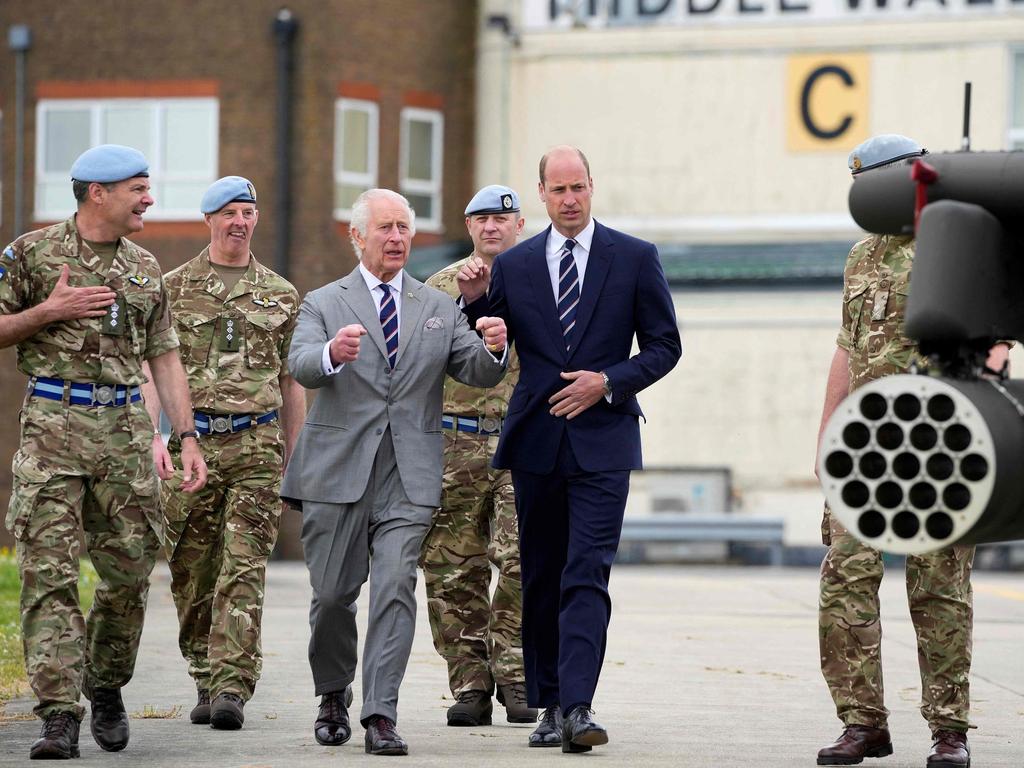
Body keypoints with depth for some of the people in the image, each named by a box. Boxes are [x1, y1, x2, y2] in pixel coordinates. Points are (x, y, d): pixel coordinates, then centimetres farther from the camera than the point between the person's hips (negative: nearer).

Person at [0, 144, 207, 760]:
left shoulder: (146, 268, 15)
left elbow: (165, 357, 16)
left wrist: (188, 437, 8)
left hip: (125, 429, 4)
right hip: (53, 425, -4)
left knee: (129, 572, 5)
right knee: (50, 573, -10)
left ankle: (106, 687, 26)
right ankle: (60, 716, -11)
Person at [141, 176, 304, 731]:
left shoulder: (281, 295, 12)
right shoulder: (173, 288, 8)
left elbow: (291, 383, 17)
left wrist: (293, 457, 15)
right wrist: (152, 436, -10)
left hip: (257, 444, 0)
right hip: (193, 443, 0)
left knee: (244, 572, -10)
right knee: (192, 575, 4)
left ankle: (231, 689, -15)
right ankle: (206, 684, 17)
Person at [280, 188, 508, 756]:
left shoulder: (439, 309, 15)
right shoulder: (324, 303, 6)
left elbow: (477, 373, 6)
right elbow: (300, 367, -12)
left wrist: (493, 348, -18)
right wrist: (332, 353, -36)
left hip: (408, 475, 1)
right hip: (338, 471, -1)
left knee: (395, 589, -11)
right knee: (334, 592, 6)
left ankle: (380, 715, -14)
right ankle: (333, 697, 28)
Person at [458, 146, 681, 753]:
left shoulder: (635, 258, 3)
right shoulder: (513, 265, 8)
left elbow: (664, 344, 5)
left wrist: (609, 381, -10)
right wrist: (475, 301, -8)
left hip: (601, 438, -3)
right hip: (536, 441, 3)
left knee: (587, 575, -13)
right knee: (541, 578, 8)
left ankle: (576, 707, -20)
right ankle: (548, 705, 15)